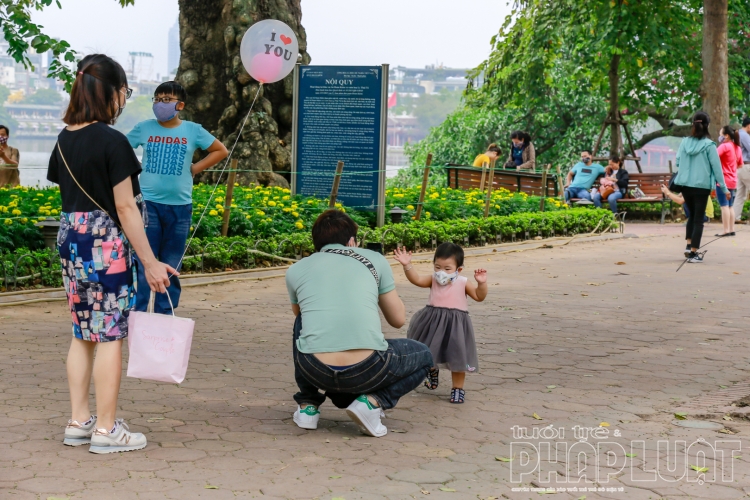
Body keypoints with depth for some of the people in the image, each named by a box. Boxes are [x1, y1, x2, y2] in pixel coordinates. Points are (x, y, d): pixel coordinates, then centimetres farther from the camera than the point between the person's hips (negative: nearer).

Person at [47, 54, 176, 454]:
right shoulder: (112, 142, -15)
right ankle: (106, 430, 6)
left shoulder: (65, 139, 7)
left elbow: (66, 194, 13)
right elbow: (125, 207, -16)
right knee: (110, 336, 0)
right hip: (106, 243, -8)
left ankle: (78, 422, 20)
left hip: (70, 240, 8)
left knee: (83, 334, 14)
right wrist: (150, 263, -12)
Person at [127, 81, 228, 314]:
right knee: (142, 263, -4)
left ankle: (164, 315, 19)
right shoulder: (144, 128, 1)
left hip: (179, 206, 1)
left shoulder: (192, 130, 1)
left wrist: (195, 168, 2)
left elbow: (220, 151, 11)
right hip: (148, 203, -1)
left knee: (171, 266, 9)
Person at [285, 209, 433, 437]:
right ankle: (372, 401, 4)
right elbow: (398, 320, 18)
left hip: (314, 370, 2)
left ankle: (307, 405, 25)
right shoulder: (374, 259, 13)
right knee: (423, 356, 29)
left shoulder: (296, 270, 16)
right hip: (366, 370, -2)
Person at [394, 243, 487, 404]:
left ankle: (458, 388, 15)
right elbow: (416, 279, -13)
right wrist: (407, 265, -27)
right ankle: (432, 371, 45)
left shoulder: (463, 283, -1)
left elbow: (479, 297, -2)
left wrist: (481, 283, -19)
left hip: (455, 325, -2)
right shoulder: (433, 279, 2)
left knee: (457, 358, 2)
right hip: (433, 323, 2)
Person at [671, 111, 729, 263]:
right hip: (702, 186, -4)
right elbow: (717, 167, -7)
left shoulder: (685, 142, -2)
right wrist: (724, 188, 0)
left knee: (691, 215, 22)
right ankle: (694, 253, 3)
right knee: (699, 219, 4)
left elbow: (678, 162, 4)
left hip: (685, 185, 4)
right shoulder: (709, 145, -11)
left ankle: (688, 245, 13)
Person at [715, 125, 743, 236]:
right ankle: (732, 229, 13)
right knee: (730, 206, 13)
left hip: (723, 180, -8)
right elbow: (740, 165, 19)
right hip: (733, 181, 8)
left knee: (724, 205, -6)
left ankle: (726, 230, -8)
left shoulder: (724, 146, -12)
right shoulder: (737, 148, 11)